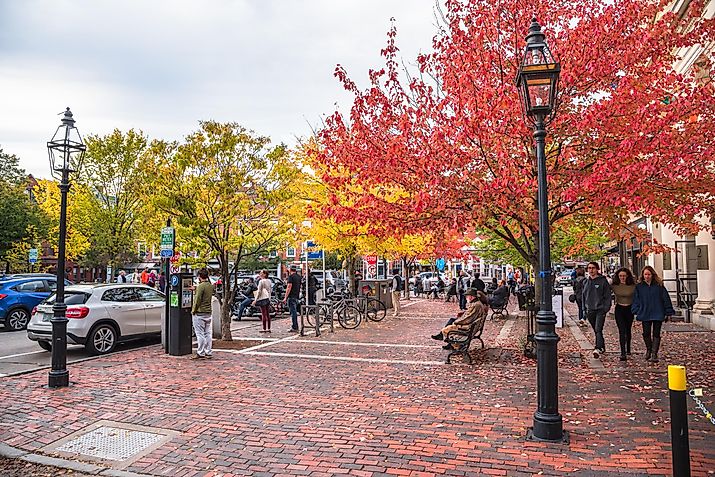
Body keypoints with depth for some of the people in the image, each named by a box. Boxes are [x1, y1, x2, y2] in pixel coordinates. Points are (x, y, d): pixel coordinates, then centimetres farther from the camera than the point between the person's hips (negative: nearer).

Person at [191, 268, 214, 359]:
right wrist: (196, 288, 30)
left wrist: (193, 310, -4)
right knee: (207, 333, 10)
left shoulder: (201, 286, -16)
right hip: (208, 312, 7)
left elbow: (198, 300, -17)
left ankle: (200, 353, 2)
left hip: (200, 313, -7)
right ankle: (208, 352, 13)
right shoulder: (211, 286, 8)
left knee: (200, 334, -2)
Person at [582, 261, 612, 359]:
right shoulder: (586, 282, 10)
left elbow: (607, 296, -4)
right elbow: (584, 296, 17)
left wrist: (606, 308, -12)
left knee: (598, 330, -16)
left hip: (600, 310, -5)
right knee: (596, 331, 12)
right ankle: (602, 347, 26)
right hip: (590, 310, 5)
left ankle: (598, 349, -22)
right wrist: (584, 309, 12)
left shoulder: (603, 281, -4)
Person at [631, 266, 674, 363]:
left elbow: (665, 299, 3)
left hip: (658, 314, -1)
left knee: (656, 334, 2)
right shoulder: (639, 287, 5)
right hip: (645, 314, 1)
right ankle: (648, 349, 28)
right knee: (646, 333, 3)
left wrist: (668, 312, 1)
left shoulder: (659, 285, 1)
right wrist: (637, 311, -3)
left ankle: (654, 354, 6)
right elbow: (636, 300, 6)